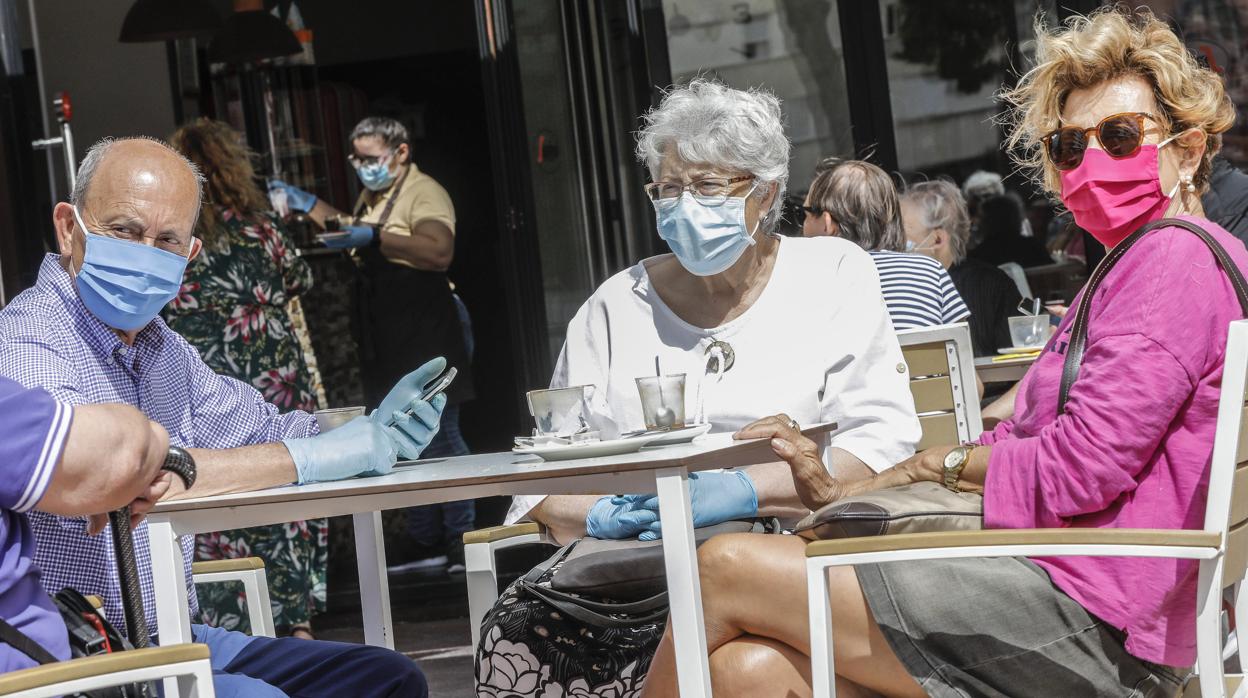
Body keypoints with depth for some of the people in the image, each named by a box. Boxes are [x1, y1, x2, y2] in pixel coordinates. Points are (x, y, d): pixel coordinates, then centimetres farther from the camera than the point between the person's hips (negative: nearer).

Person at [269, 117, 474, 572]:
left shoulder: (424, 194, -12)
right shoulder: (372, 196, 18)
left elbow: (439, 252, -29)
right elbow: (353, 232, 38)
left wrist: (376, 238, -32)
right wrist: (309, 205, 26)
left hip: (423, 336, -10)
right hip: (386, 342, 10)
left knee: (440, 438, -8)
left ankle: (462, 538, -3)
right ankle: (427, 542, 17)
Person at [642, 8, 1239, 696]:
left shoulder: (1180, 259, -8)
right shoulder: (1135, 269, 25)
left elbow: (1079, 470, -17)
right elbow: (1016, 444, 19)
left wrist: (947, 460, 2)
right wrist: (843, 492, 9)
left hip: (1089, 623, -9)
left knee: (725, 567, -8)